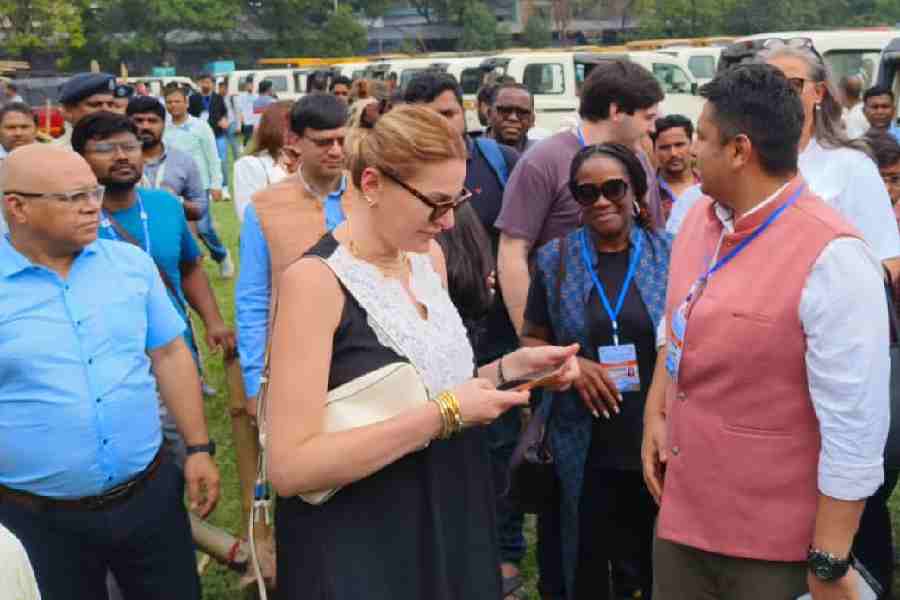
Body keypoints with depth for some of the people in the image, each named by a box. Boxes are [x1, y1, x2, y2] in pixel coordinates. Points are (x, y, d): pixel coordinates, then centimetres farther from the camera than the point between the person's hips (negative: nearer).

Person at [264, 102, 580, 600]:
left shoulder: (428, 258, 3)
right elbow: (289, 467, -26)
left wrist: (508, 368, -3)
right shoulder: (316, 278, -20)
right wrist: (443, 415, -26)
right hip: (357, 549, -7)